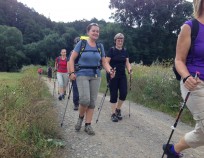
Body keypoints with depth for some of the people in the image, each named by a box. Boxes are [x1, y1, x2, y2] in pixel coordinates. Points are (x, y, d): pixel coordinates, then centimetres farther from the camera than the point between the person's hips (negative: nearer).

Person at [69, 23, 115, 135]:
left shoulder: (100, 46, 9)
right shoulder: (81, 43, -2)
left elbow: (104, 62, 10)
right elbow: (72, 59, -1)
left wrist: (110, 70, -9)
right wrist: (72, 72, -11)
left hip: (96, 76, 4)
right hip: (82, 75, -4)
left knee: (92, 101, 4)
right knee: (85, 99, -16)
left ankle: (88, 125, 16)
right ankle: (80, 117, 14)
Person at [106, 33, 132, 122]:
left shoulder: (125, 51, 10)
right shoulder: (112, 50, -5)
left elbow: (127, 62, 12)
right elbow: (106, 62, -10)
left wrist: (129, 69, -8)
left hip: (122, 76, 4)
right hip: (113, 76, -4)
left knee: (124, 93, -3)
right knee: (114, 95, 0)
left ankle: (118, 109, 21)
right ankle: (113, 114, 11)